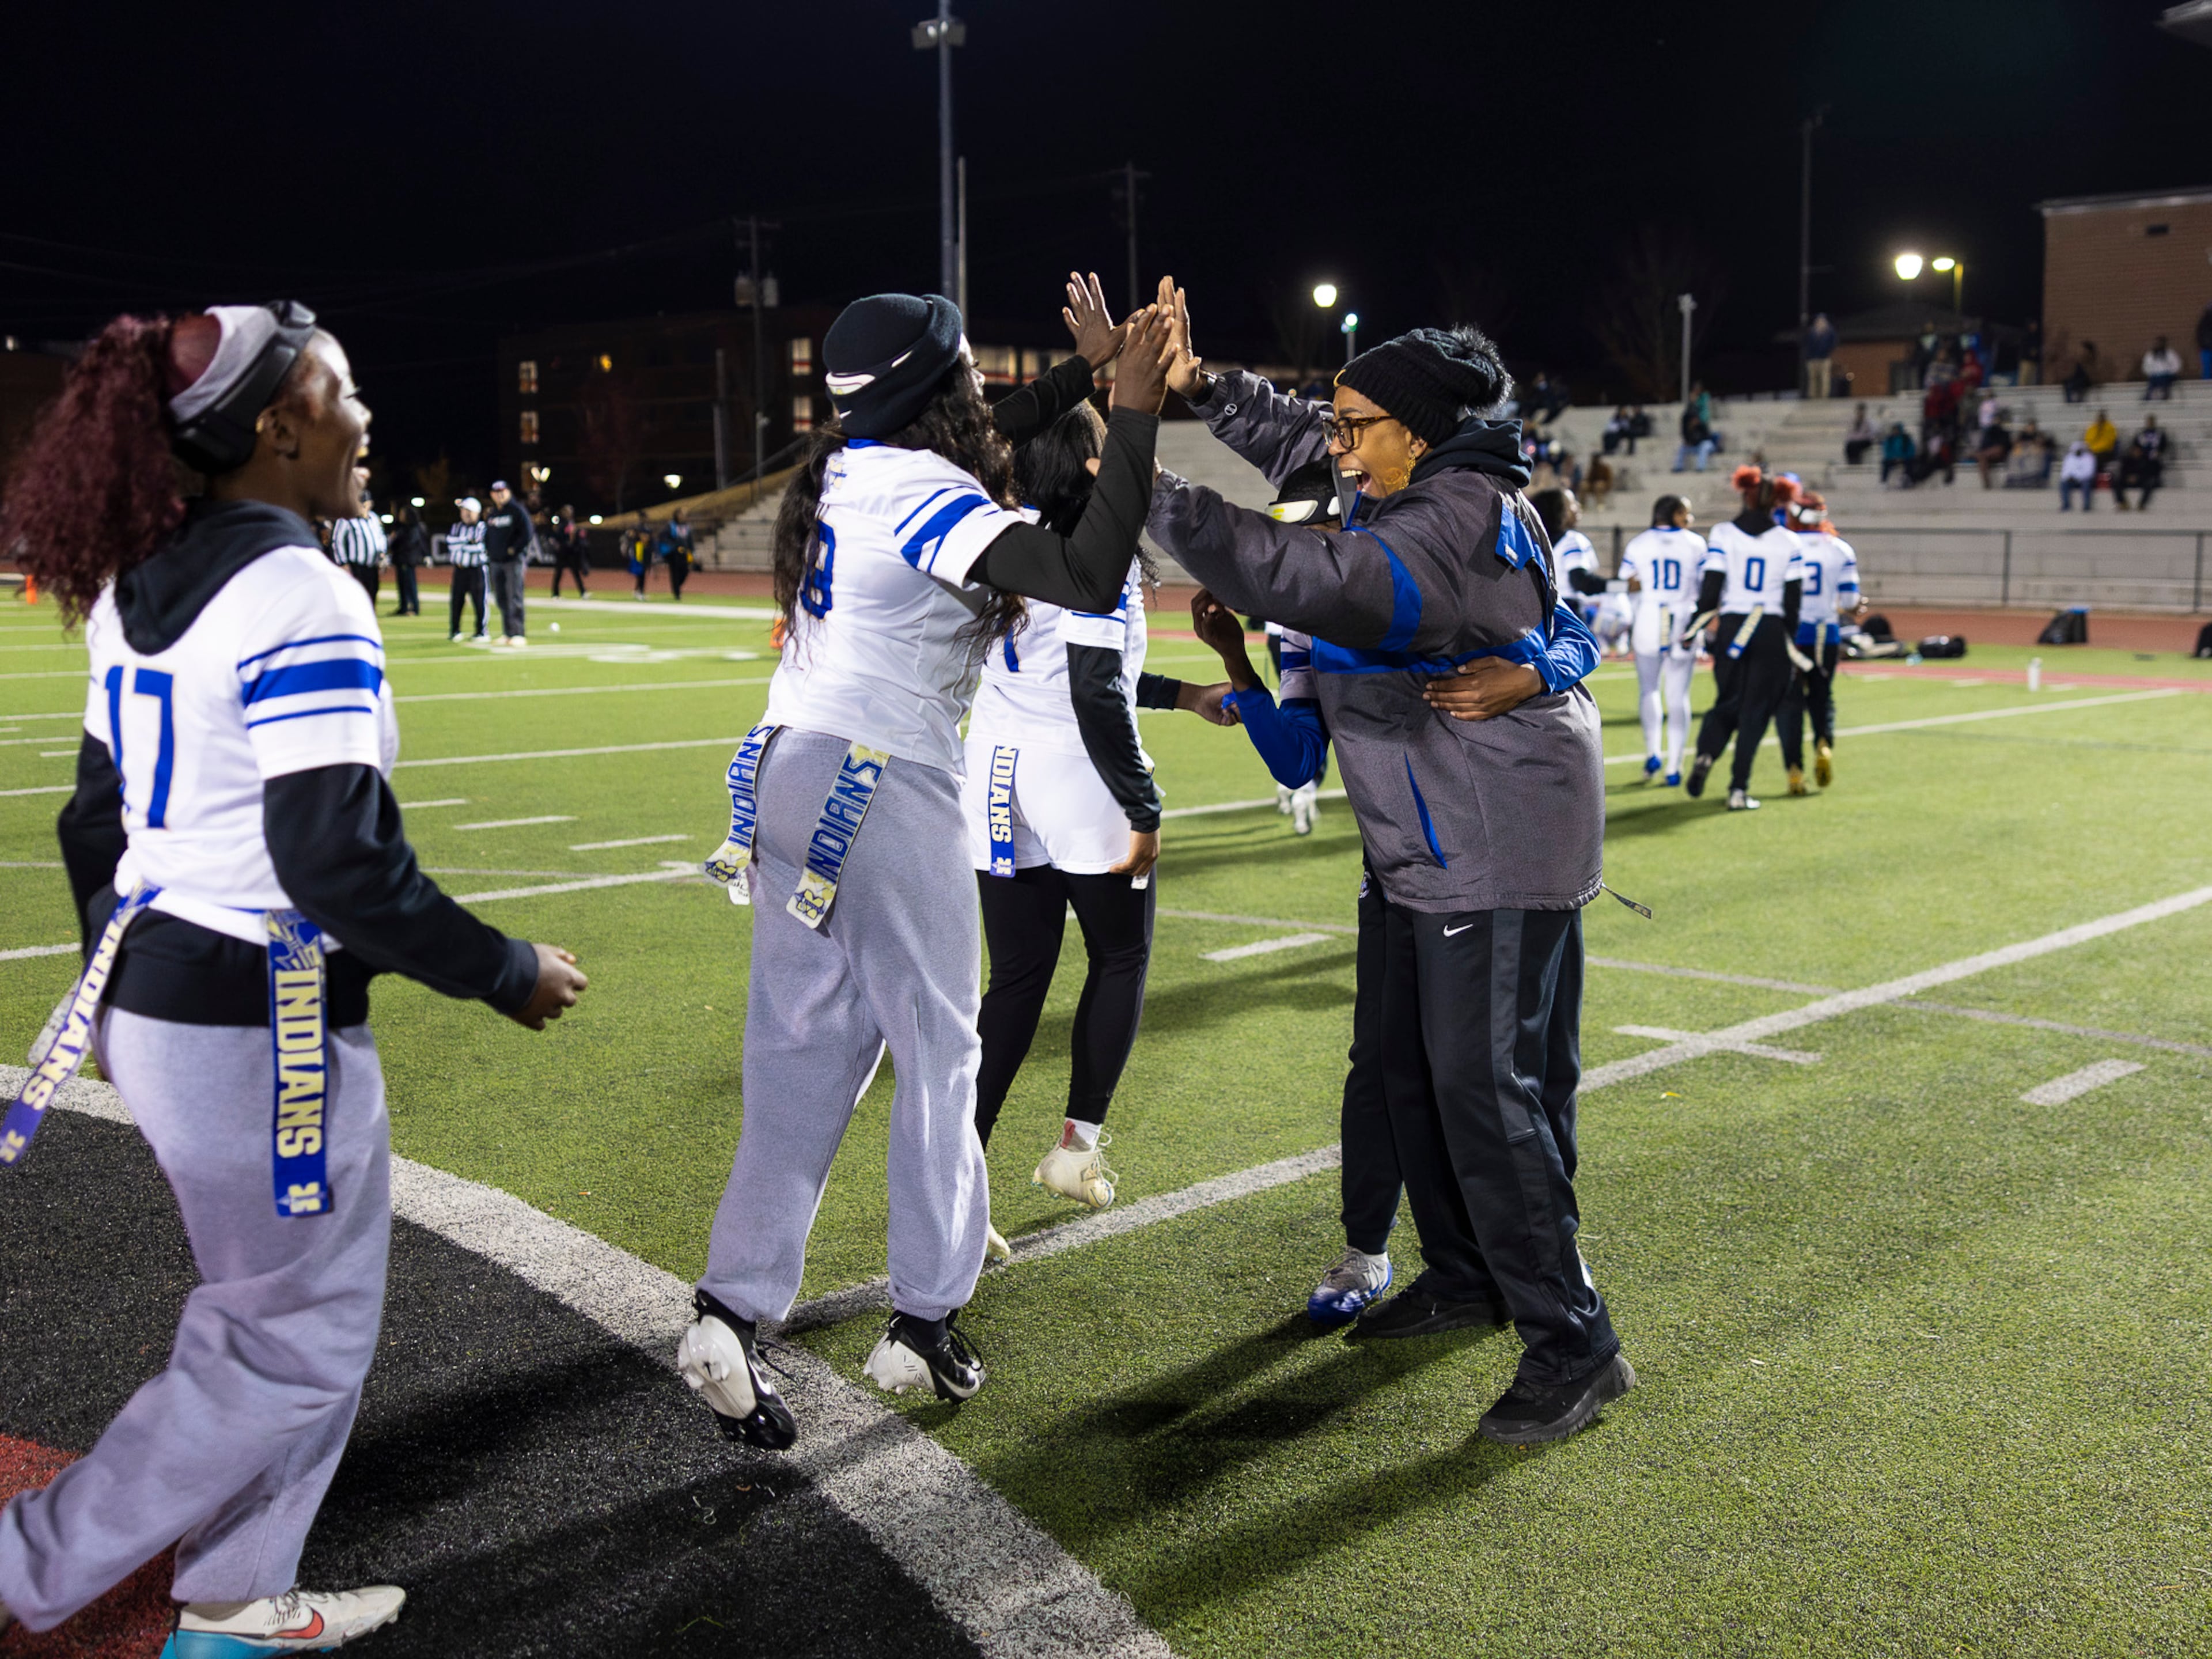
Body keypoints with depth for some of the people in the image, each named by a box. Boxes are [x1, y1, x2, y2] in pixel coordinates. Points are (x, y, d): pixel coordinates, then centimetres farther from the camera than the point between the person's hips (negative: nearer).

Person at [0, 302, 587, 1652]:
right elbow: (340, 860, -24)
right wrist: (510, 972, -12)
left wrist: (125, 978, 26)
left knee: (275, 1311, 22)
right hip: (263, 1024, -9)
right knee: (292, 1349, 10)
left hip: (148, 995, 9)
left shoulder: (136, 587, 8)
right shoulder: (301, 599, -20)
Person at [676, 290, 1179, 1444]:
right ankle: (924, 1322, 12)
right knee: (936, 1046, 5)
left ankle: (734, 1308, 4)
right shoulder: (925, 494, -14)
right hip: (884, 793, -8)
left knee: (804, 1048, 9)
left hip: (787, 775, 8)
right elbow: (1088, 581, -25)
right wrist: (1132, 416, -21)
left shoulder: (841, 479, 12)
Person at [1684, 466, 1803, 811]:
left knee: (1728, 701, 16)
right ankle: (1739, 789, 0)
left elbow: (1710, 588, -5)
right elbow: (1793, 599, 2)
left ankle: (1705, 754, -13)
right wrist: (1791, 641, 12)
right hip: (1771, 631, 0)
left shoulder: (1723, 534, -1)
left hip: (1732, 627, 0)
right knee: (1756, 710, 5)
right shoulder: (1788, 542, 2)